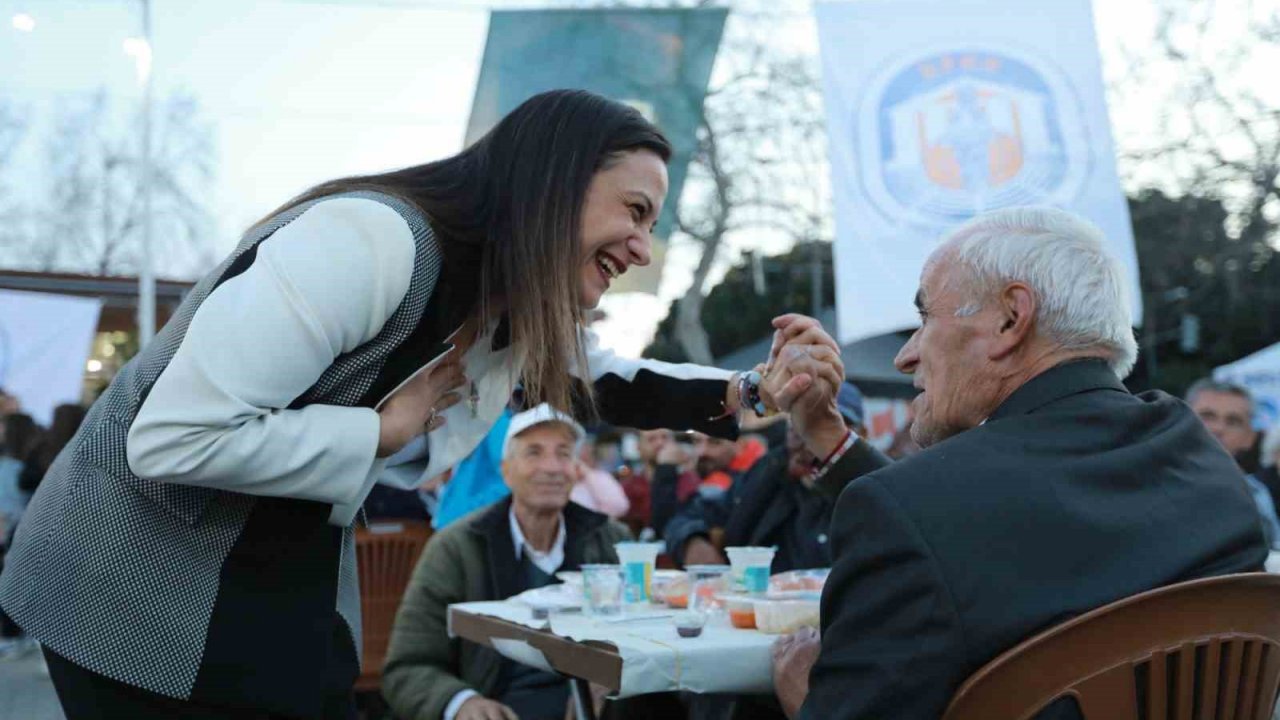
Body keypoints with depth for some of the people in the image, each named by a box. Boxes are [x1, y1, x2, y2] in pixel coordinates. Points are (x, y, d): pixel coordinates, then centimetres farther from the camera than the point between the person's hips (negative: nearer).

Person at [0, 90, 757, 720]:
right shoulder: (371, 242, -28)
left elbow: (614, 384, 16)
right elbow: (170, 441, -30)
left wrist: (743, 395, 0)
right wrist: (384, 427, -22)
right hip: (139, 583, -7)